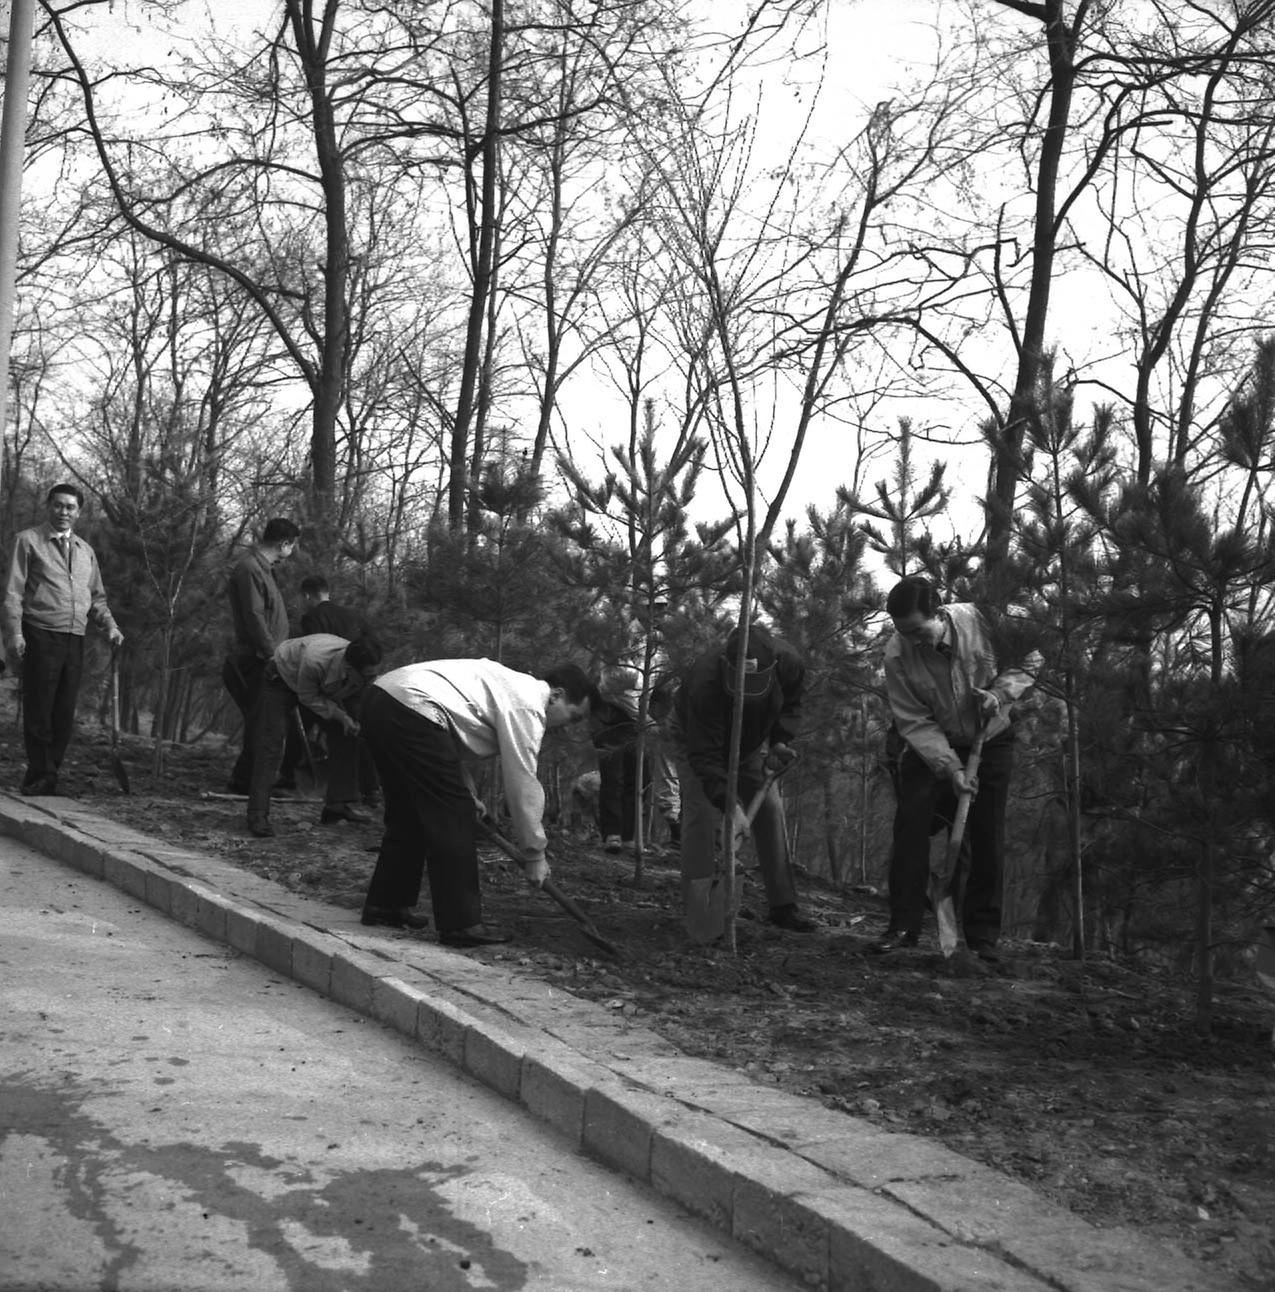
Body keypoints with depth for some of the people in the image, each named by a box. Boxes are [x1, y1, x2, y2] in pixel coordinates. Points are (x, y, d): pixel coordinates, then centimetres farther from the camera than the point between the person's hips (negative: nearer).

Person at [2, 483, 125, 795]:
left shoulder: (86, 551, 18)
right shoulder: (28, 541, 3)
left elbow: (96, 597, 22)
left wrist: (110, 626, 4)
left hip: (74, 641, 5)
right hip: (41, 637, -5)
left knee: (65, 715, 7)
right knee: (39, 713, -4)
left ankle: (49, 779, 15)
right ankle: (39, 780, 2)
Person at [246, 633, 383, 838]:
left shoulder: (365, 671, -29)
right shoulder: (315, 660, -46)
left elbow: (356, 702, -9)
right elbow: (308, 697, -28)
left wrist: (354, 722, -26)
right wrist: (340, 715, -34)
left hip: (324, 688, 6)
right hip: (282, 678, -6)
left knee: (344, 737, -4)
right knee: (271, 743, -15)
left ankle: (338, 805, 5)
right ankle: (258, 815, -15)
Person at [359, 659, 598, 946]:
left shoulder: (513, 685, 23)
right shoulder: (528, 704, -5)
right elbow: (522, 783, -6)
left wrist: (467, 793, 29)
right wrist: (534, 855, 2)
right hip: (410, 710, -11)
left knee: (410, 813, 22)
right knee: (453, 817, -3)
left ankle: (385, 904, 32)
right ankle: (461, 924, 0)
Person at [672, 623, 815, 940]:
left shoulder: (789, 663, -30)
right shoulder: (704, 683, -45)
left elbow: (791, 703, -5)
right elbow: (705, 754, -43)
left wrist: (780, 741, -19)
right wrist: (728, 804, -51)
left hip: (750, 742, 4)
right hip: (699, 738, -4)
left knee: (770, 809, 0)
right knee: (701, 815, -17)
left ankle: (783, 906, 9)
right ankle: (701, 916, -14)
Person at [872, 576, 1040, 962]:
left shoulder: (980, 620, -23)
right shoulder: (897, 655, -23)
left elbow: (1029, 661, -7)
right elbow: (914, 722, -20)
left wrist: (1000, 691, -24)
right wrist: (950, 768, -28)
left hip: (990, 741, 0)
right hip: (932, 745, 0)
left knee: (987, 837, -2)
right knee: (911, 822, -13)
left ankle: (983, 935, 6)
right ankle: (903, 925, -6)